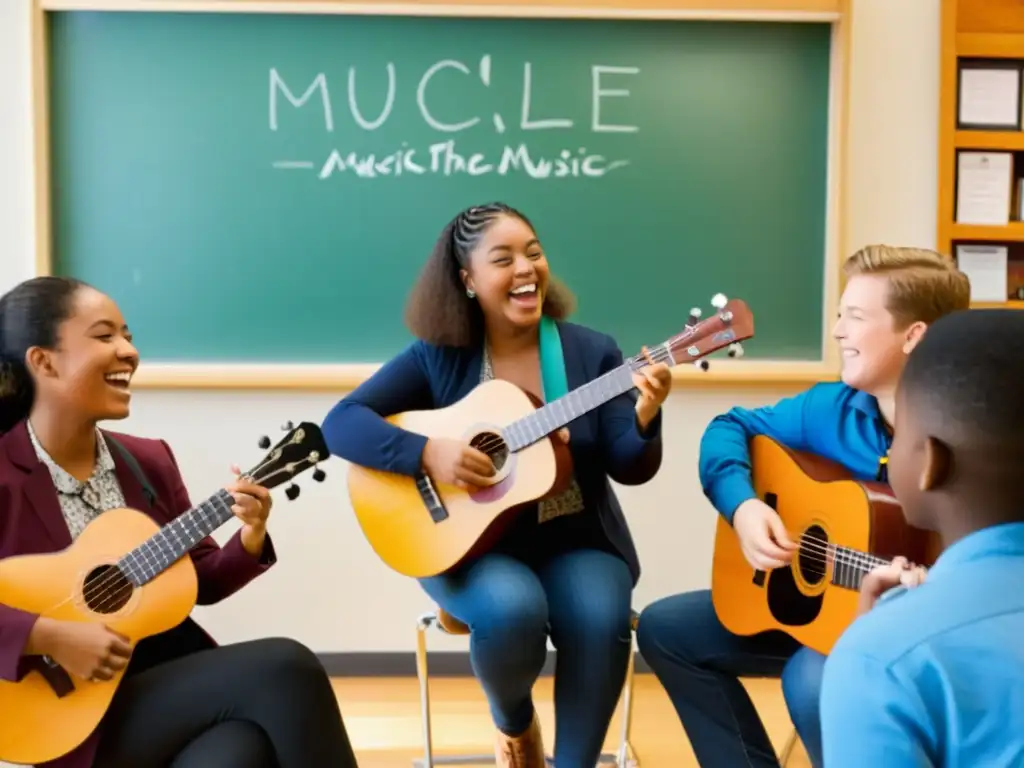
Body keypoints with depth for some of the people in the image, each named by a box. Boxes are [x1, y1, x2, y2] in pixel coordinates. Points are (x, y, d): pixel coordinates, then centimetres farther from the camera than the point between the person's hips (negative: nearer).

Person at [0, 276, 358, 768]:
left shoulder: (149, 461, 9)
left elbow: (200, 581, 13)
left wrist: (249, 541, -7)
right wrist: (49, 637, -25)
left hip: (180, 682, 5)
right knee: (284, 669, -22)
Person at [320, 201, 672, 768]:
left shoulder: (592, 353, -2)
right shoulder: (437, 356, -4)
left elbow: (631, 469, -7)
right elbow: (341, 423, -9)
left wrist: (644, 418, -29)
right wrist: (427, 453, -25)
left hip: (576, 542, 1)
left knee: (600, 618, -31)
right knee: (511, 608, -32)